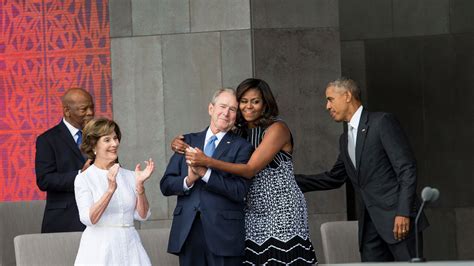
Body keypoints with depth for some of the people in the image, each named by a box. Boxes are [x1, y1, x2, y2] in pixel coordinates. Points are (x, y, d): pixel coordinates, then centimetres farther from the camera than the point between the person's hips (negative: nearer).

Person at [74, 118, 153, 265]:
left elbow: (142, 215, 2)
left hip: (129, 246, 3)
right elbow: (88, 218, -14)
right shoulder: (83, 179, -3)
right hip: (100, 247, -3)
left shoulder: (129, 176, 7)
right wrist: (110, 189, -24)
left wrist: (140, 185, -11)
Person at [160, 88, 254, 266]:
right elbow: (166, 185, 9)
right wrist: (188, 181, -11)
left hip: (224, 234, -3)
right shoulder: (188, 141, 14)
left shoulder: (241, 147, 3)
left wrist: (205, 173, -17)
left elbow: (240, 191, -9)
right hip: (187, 231, 3)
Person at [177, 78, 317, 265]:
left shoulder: (277, 129, -8)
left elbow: (250, 170, -16)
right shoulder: (240, 133, 12)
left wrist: (208, 162, -24)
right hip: (253, 215, 6)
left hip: (282, 212, -5)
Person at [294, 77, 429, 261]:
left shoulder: (382, 122, -5)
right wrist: (293, 181, 21)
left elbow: (407, 168, -10)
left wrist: (403, 212, -17)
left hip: (396, 218, -7)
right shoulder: (345, 138, 19)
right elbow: (334, 178, 29)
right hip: (369, 224, 7)